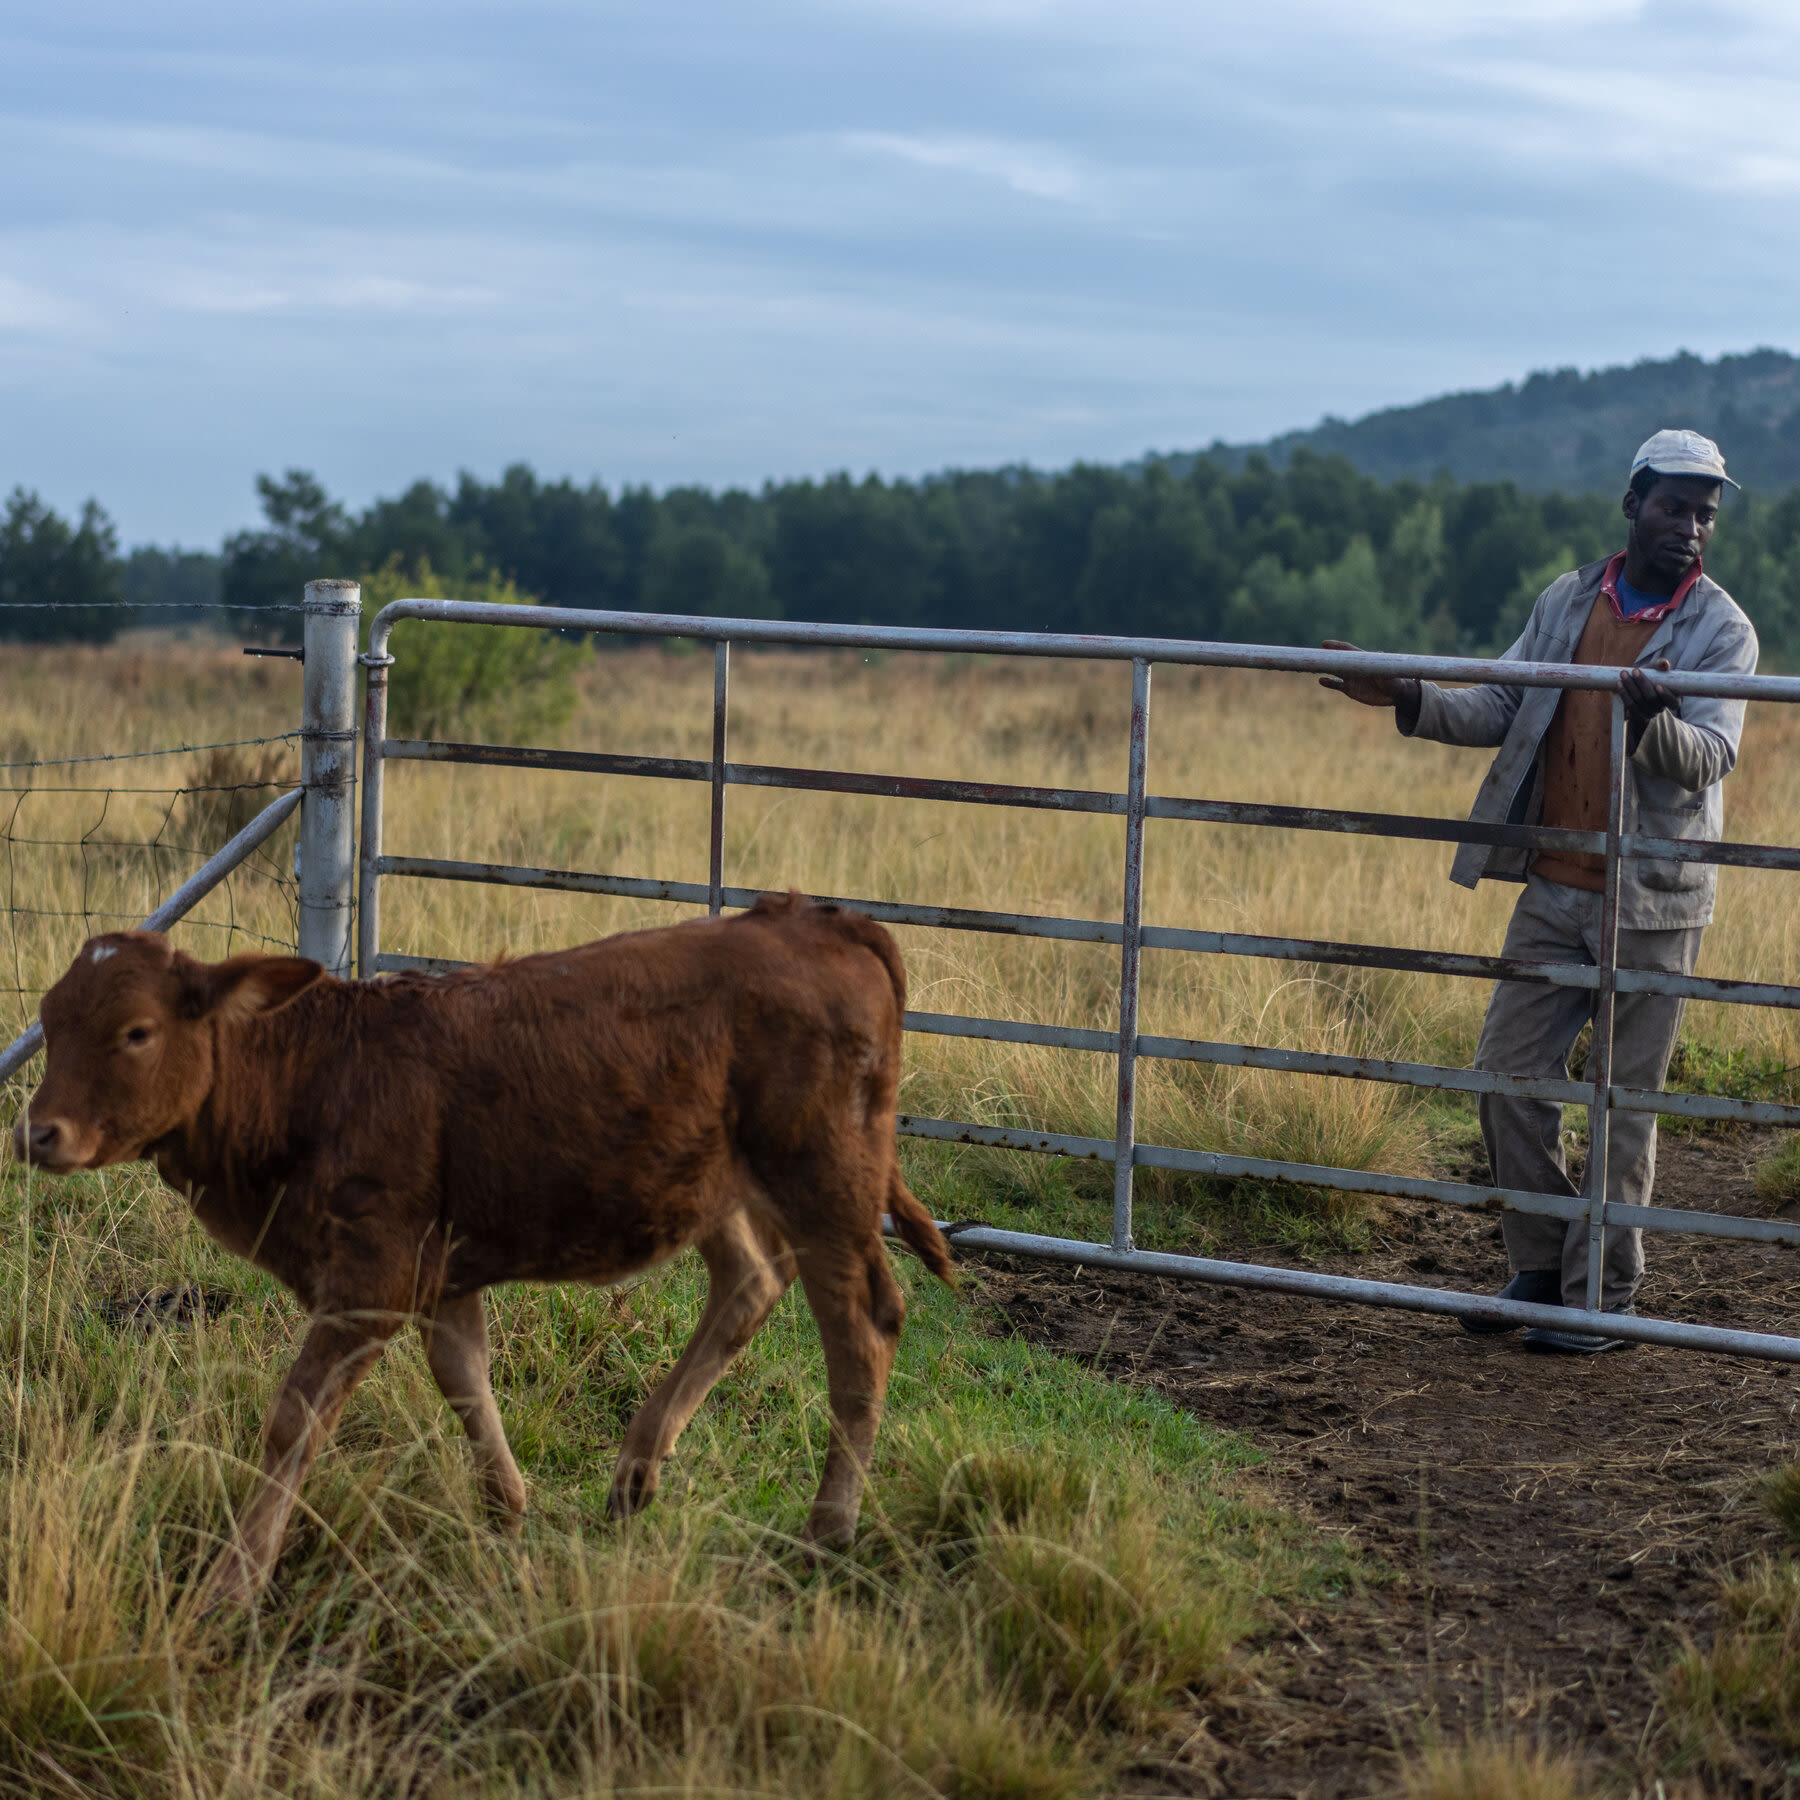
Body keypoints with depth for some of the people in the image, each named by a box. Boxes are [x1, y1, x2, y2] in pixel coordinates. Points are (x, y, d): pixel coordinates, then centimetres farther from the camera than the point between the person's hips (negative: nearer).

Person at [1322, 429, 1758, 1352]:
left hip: (1651, 903, -4)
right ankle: (1540, 1269, 20)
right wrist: (1406, 698, -5)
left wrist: (1653, 720, -39)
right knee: (1509, 1076, 5)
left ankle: (1604, 1297, 12)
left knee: (1625, 1103, 2)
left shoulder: (1722, 632, -6)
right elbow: (1500, 708, 10)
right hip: (1554, 891, 4)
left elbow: (1710, 756, -18)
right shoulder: (1566, 601, 7)